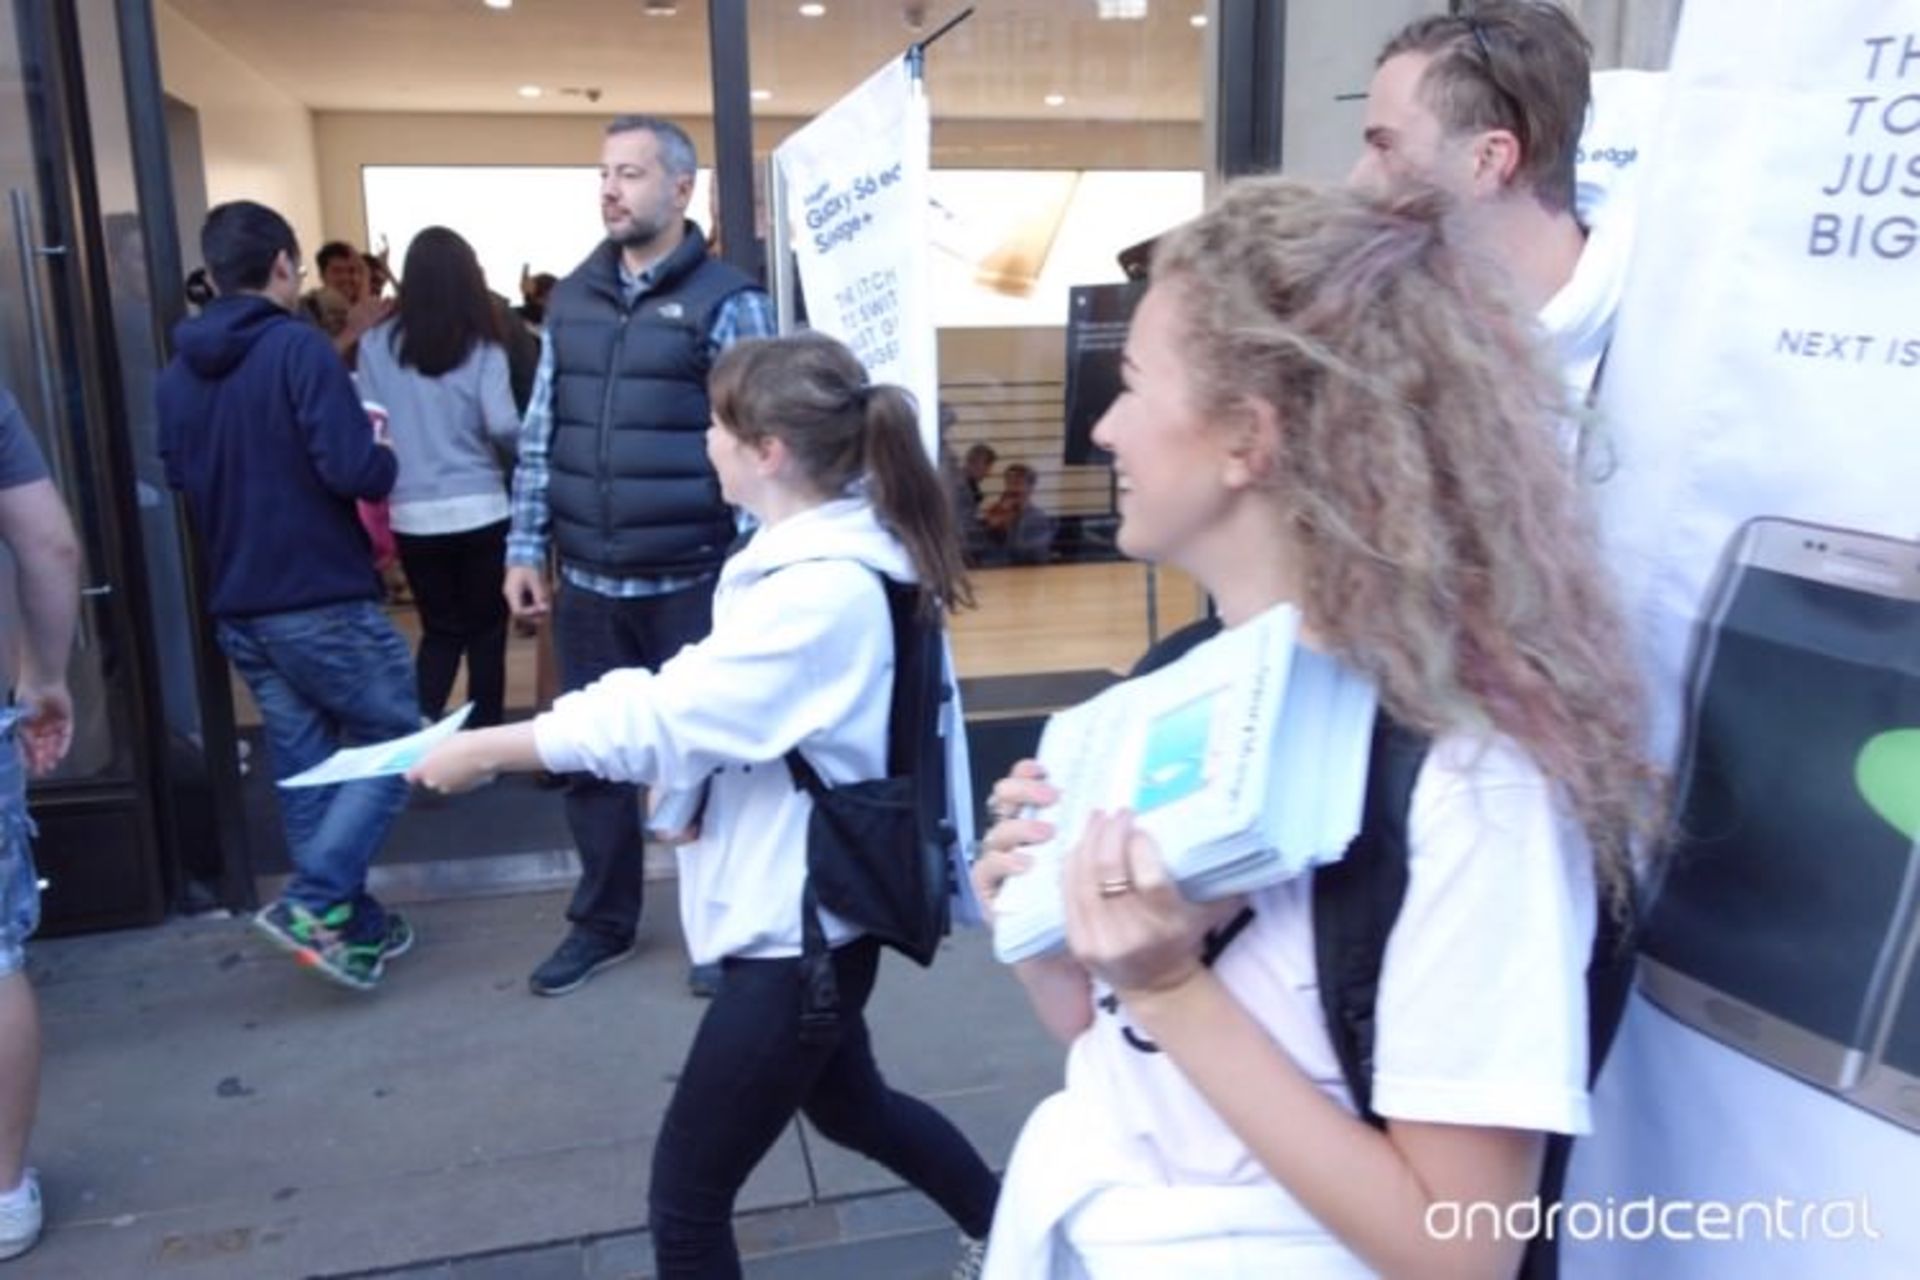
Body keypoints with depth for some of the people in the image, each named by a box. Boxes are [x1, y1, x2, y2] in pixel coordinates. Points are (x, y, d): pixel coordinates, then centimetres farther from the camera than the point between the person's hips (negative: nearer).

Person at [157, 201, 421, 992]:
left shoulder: (177, 371, 7)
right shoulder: (298, 348, -13)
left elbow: (178, 479, 17)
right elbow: (354, 470, -21)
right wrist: (383, 457, 0)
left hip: (238, 607, 7)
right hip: (322, 599, -7)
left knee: (306, 768, 13)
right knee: (394, 744, 6)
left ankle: (353, 927, 21)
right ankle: (313, 902, -5)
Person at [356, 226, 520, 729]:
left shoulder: (377, 344, 0)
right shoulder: (482, 346, -4)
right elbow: (503, 426, -13)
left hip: (411, 513, 2)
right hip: (479, 508, -2)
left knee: (441, 628, 15)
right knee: (486, 627, 13)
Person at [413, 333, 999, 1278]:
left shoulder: (825, 591, -27)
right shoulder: (823, 551, 4)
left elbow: (663, 717, -25)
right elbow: (703, 696, 6)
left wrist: (484, 750, -15)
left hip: (798, 930, -10)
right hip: (805, 912, 10)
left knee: (684, 1202, 4)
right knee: (851, 1107, 31)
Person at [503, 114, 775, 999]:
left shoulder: (726, 301, -5)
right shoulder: (571, 301, 10)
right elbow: (540, 435, 12)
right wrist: (525, 549, 8)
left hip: (689, 584, -5)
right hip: (587, 584, 5)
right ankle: (602, 921, 31)